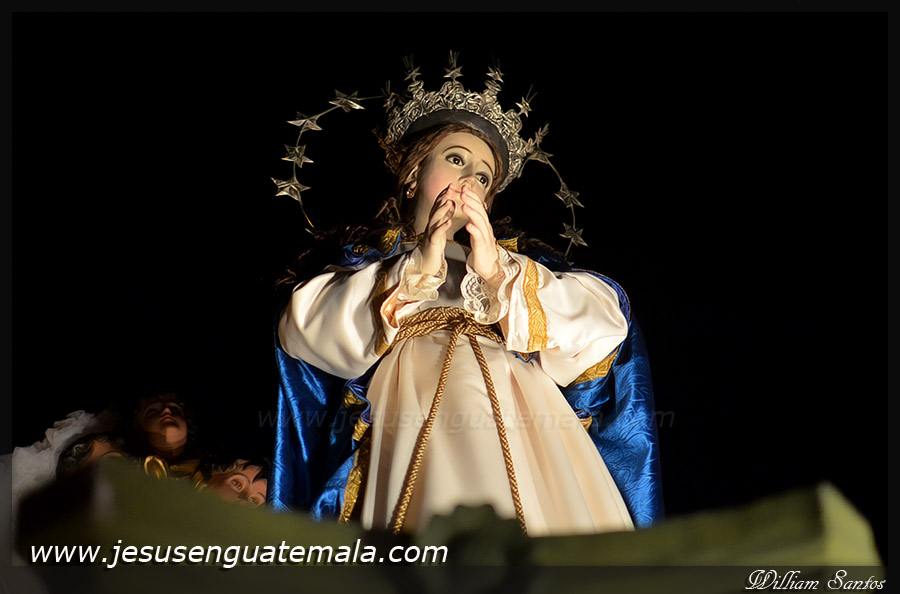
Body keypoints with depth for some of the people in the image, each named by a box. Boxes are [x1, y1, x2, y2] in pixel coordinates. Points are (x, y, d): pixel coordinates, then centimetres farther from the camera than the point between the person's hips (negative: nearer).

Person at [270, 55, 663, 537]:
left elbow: (603, 325, 12)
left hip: (523, 417, 2)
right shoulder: (368, 262, 27)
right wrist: (417, 269, 4)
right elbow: (304, 329, 6)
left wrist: (500, 274, 3)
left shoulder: (515, 257, 29)